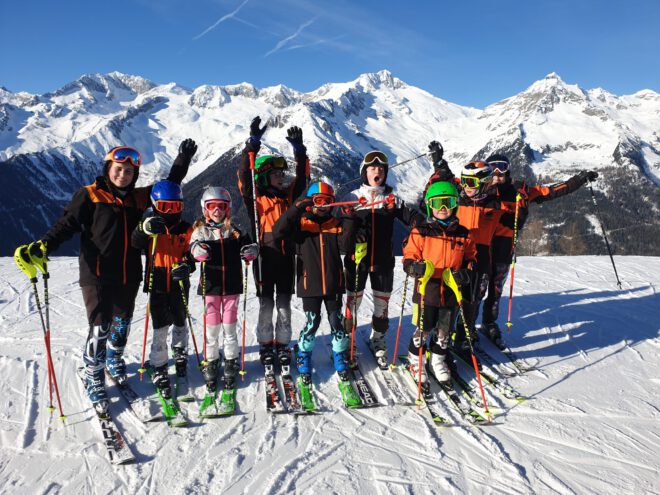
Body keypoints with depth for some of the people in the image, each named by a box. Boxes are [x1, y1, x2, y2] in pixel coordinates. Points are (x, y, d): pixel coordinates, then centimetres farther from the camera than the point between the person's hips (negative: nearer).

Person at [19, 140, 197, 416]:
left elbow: (168, 186, 19)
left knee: (122, 323, 18)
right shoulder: (90, 195, -3)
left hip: (128, 276, 5)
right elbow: (68, 224, -9)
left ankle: (114, 360, 44)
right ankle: (94, 379, 15)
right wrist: (44, 245, -24)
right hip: (97, 275, -5)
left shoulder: (139, 197, 10)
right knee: (99, 328, -5)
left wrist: (183, 159, 13)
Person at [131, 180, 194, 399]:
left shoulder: (186, 229, 3)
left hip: (179, 285, 2)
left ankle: (180, 353, 42)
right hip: (157, 285, -2)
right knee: (160, 328, -3)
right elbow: (135, 243, -20)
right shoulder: (150, 228, -1)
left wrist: (187, 266, -21)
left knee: (180, 323, 16)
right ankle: (159, 370, 7)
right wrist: (144, 229, -42)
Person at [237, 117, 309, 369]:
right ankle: (266, 345, 21)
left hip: (286, 256, 3)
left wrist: (299, 149, -5)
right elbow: (244, 174, -13)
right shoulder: (255, 197, -1)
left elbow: (303, 176, 6)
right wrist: (253, 143, -19)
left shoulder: (289, 195, 10)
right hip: (264, 256, -3)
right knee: (266, 305, 6)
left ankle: (282, 345, 23)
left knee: (284, 305, 10)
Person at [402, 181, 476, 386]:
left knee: (444, 331, 16)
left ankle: (438, 360, 39)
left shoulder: (463, 234, 6)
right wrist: (415, 267, -24)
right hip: (427, 291, -3)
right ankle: (415, 359, 29)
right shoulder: (420, 231, -4)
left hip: (452, 292, 3)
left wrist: (467, 273, -4)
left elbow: (471, 258, 15)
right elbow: (408, 257, -3)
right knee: (424, 329, 5)